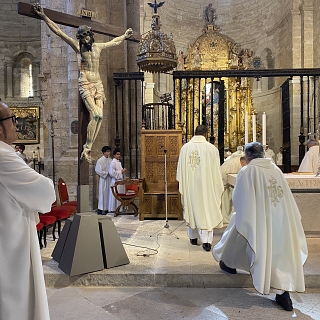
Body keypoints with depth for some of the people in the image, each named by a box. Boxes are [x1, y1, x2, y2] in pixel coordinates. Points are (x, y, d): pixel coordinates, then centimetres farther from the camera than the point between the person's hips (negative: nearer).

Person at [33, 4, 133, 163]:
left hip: (98, 84, 5)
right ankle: (87, 149, -9)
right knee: (96, 115, -20)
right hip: (85, 84, -5)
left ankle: (87, 149, -4)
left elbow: (114, 42, 34)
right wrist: (43, 16, -5)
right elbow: (58, 31, -1)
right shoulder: (78, 46, 3)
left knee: (99, 117, -8)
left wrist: (125, 36, 45)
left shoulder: (98, 47, 16)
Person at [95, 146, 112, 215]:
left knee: (109, 193, 5)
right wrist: (107, 173, -10)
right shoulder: (100, 160, -7)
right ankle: (101, 209, 4)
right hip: (103, 179, -5)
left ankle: (106, 208, 13)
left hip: (109, 179, 5)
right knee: (103, 193, -2)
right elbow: (98, 171, -10)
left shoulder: (110, 160, 8)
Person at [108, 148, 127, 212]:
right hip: (116, 181, -9)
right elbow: (112, 173, -20)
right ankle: (114, 209, 3)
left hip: (121, 181, 9)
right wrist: (121, 171, -15)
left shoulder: (119, 162, 16)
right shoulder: (113, 162, -12)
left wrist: (123, 171, 5)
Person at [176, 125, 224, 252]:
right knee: (207, 210, 5)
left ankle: (193, 237, 27)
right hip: (205, 185, -2)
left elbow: (180, 169, 3)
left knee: (191, 210, 15)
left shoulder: (185, 147, -2)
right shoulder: (211, 148, -9)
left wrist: (183, 185, 13)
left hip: (189, 185, 3)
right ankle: (207, 241, 2)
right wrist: (218, 188, 4)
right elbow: (216, 171, -6)